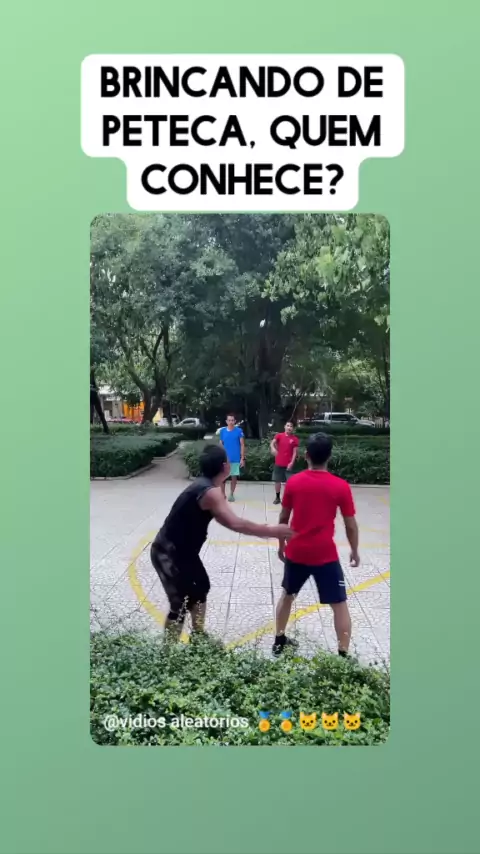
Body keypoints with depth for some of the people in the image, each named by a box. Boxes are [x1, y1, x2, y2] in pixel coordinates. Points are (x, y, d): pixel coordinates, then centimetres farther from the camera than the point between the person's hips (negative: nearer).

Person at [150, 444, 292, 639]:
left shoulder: (204, 485, 6)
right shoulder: (209, 492, -25)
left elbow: (225, 519, 12)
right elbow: (234, 523, -36)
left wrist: (261, 530, 5)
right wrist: (270, 531, -30)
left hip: (182, 549, 11)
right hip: (169, 553, -11)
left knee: (201, 587, 24)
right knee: (181, 603, -6)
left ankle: (198, 637, 40)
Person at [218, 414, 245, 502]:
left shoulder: (239, 431, -4)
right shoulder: (222, 431, 2)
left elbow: (242, 445, -2)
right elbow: (221, 444, 10)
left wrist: (242, 458, -6)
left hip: (235, 459, -1)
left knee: (234, 477, 7)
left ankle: (231, 494, 21)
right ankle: (223, 494, 18)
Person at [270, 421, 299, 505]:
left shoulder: (294, 439, -1)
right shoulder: (279, 435, 1)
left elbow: (295, 452, -1)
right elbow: (272, 443, -12)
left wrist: (291, 463, -11)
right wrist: (273, 448, -35)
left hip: (288, 464, -2)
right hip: (278, 463, 2)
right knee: (277, 481, 10)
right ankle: (277, 497, 22)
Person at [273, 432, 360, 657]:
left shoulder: (293, 482, -4)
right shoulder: (341, 486, -10)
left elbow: (283, 518, 6)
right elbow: (350, 525, -4)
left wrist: (281, 544, 20)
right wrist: (355, 551, 11)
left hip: (296, 552, 3)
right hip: (325, 555, -3)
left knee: (287, 595, 24)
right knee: (339, 605, 8)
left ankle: (279, 641, 34)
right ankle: (343, 655, 9)